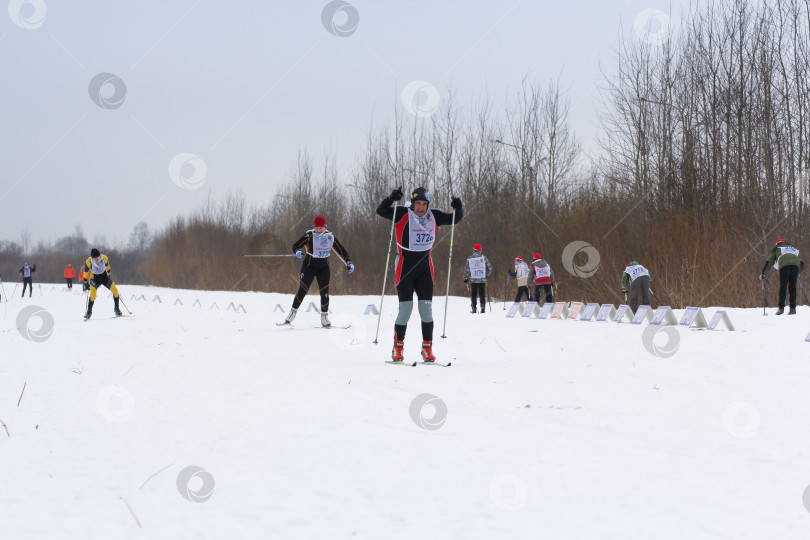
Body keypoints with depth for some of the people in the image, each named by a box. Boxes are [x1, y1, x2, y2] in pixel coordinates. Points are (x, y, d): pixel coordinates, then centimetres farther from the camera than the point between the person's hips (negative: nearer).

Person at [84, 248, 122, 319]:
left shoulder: (104, 258, -16)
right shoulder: (88, 262, -21)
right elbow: (86, 273, -6)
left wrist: (108, 273, 10)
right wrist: (86, 283, -4)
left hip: (105, 276, 3)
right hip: (94, 278, -3)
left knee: (115, 291, -7)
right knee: (93, 294, -22)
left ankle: (116, 309, 10)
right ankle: (89, 311, -4)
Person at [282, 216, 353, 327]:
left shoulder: (330, 237, -2)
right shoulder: (309, 235, -12)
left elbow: (341, 250, 6)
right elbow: (296, 246, -14)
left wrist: (348, 262, -3)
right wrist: (298, 252, -36)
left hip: (324, 267, 2)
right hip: (309, 266, -2)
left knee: (324, 291, -8)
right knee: (303, 290, -4)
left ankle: (324, 317, -2)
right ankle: (293, 312, 11)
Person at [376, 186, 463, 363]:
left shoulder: (433, 216, 6)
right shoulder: (402, 214, -6)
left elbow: (455, 219, 15)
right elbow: (381, 211, -17)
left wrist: (458, 208, -6)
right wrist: (392, 199, -34)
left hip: (425, 268, 3)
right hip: (405, 267, -3)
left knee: (426, 309, -3)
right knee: (405, 309, -7)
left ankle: (427, 348, 4)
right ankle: (397, 348, 7)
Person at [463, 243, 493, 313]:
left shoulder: (469, 259, 1)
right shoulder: (483, 258, 1)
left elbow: (466, 269, 1)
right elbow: (489, 268, 4)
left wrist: (465, 278, 10)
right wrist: (487, 275, 21)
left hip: (473, 280, 0)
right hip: (482, 279, 0)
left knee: (473, 295, 7)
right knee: (482, 294, 5)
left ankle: (474, 308, 3)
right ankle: (483, 307, -6)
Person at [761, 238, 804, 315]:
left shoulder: (777, 249, 28)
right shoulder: (794, 249, 38)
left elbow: (769, 262, 24)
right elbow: (801, 263, 39)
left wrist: (763, 274, 33)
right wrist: (798, 274, 51)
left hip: (784, 266, -3)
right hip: (795, 266, 3)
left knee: (783, 287, -2)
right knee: (792, 287, 7)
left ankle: (781, 308, -10)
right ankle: (793, 308, 0)